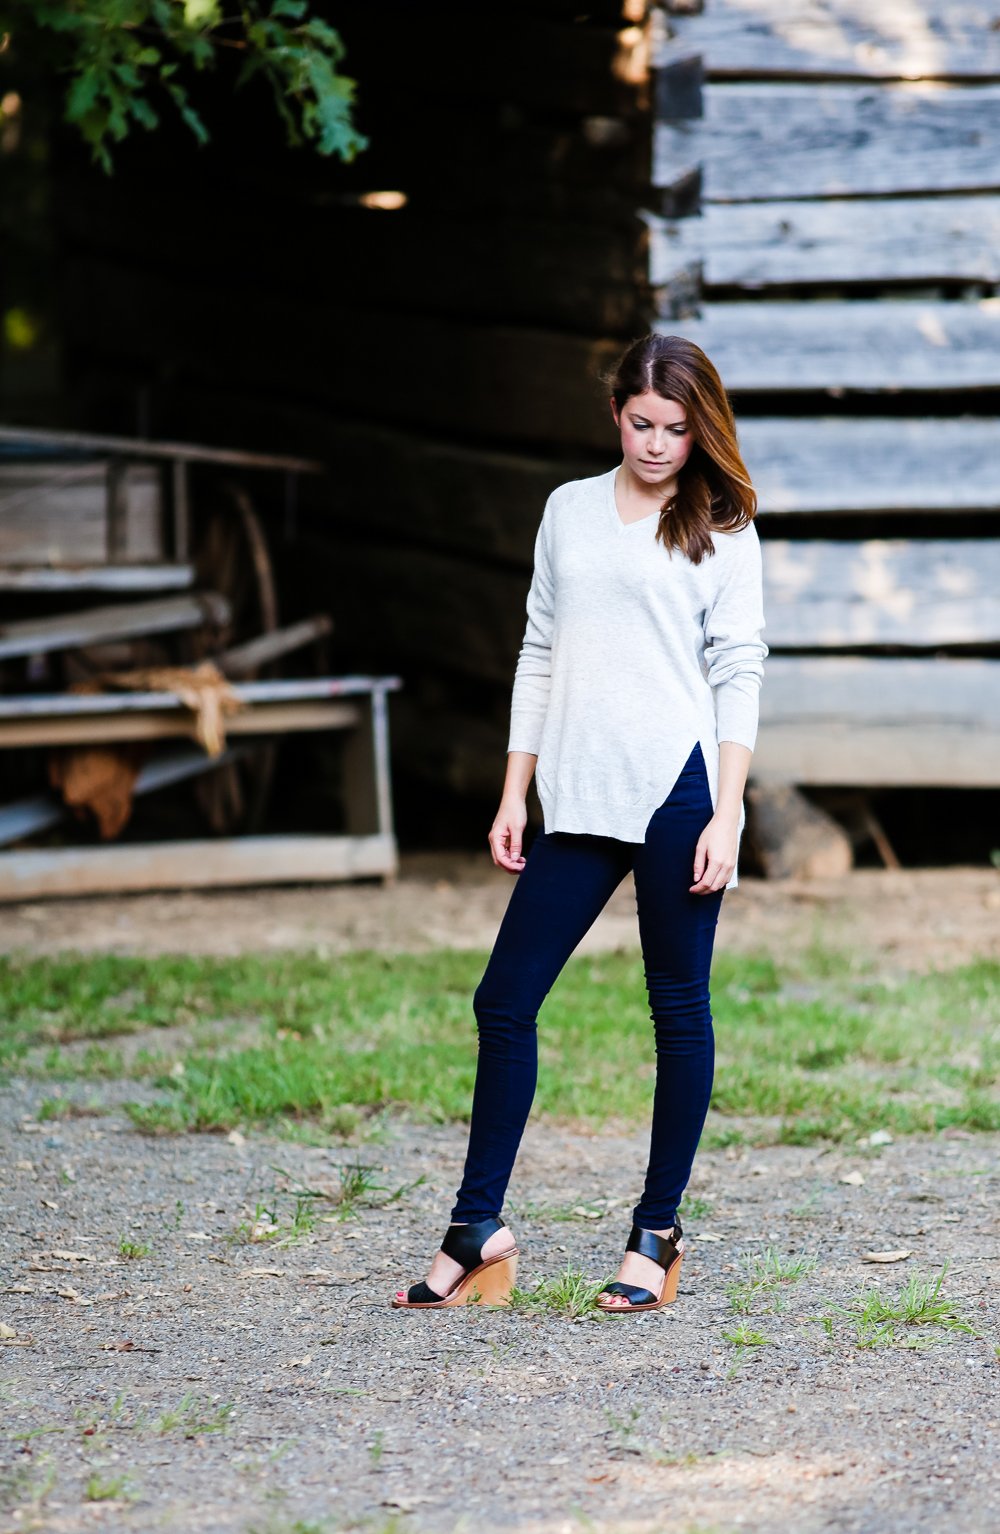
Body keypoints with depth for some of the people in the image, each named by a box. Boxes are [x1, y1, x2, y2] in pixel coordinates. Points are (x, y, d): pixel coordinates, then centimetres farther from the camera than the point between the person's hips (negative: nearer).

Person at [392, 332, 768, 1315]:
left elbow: (739, 673, -1)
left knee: (679, 1010, 2)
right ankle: (477, 1230, 8)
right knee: (505, 1000, 0)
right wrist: (514, 795, 12)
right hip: (580, 794, 4)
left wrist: (727, 815, -10)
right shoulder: (572, 510, 15)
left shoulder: (722, 530, 4)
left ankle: (657, 1235, 11)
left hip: (678, 789, -4)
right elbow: (541, 653, 17)